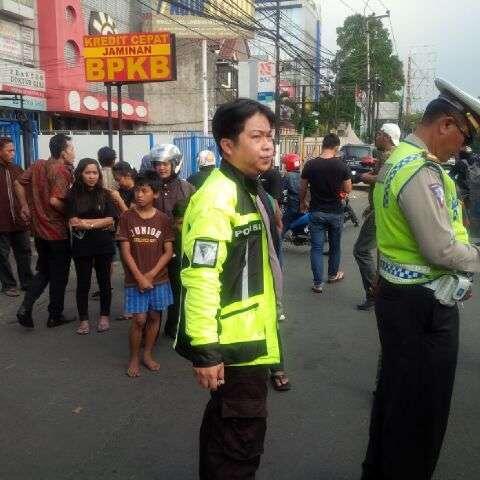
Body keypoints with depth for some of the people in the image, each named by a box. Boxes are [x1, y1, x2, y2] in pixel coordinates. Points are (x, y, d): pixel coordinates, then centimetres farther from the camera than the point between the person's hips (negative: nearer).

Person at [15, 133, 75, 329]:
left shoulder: (38, 165, 5)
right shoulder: (62, 171, -17)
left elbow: (18, 183, 12)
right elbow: (55, 201, -28)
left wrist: (24, 206, 14)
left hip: (39, 230, 7)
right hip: (58, 232, -7)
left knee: (43, 271, 21)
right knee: (59, 275, 8)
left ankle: (25, 307, 8)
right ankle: (55, 316, 19)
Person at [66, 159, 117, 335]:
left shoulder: (105, 194, 1)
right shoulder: (73, 195, -2)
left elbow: (110, 220, -7)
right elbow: (73, 222, -10)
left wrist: (86, 223, -12)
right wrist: (100, 223, -11)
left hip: (104, 245, 1)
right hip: (81, 246, -1)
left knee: (104, 281, 11)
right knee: (83, 283, 8)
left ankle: (104, 316, 26)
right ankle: (83, 319, 20)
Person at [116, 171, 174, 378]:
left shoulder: (163, 219, -2)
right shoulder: (127, 218, -5)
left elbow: (168, 252, -2)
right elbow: (125, 251, -6)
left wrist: (151, 274, -11)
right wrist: (139, 277, -13)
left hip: (159, 279, 2)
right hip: (135, 280, -2)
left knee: (154, 316, 10)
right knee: (139, 319, -2)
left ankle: (147, 354, 28)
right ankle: (134, 358, 17)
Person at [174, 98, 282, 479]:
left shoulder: (250, 192, 11)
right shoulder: (217, 197, -21)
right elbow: (200, 277, -27)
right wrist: (205, 348, -27)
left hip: (252, 337, 10)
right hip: (234, 342, -10)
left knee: (226, 424, 24)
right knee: (242, 435, 4)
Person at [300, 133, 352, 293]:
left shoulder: (310, 165, -7)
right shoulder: (341, 166, -9)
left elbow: (302, 188, 1)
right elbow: (348, 190, -3)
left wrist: (302, 202, 19)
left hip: (316, 212, 0)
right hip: (336, 212, 0)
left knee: (317, 247, 4)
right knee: (335, 245, 19)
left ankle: (318, 283, 3)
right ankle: (333, 274, 36)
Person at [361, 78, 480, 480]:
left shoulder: (400, 158, 12)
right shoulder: (421, 171, -21)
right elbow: (442, 249, -23)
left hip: (400, 295, 10)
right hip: (423, 305, -10)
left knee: (394, 395, 22)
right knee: (421, 407, 6)